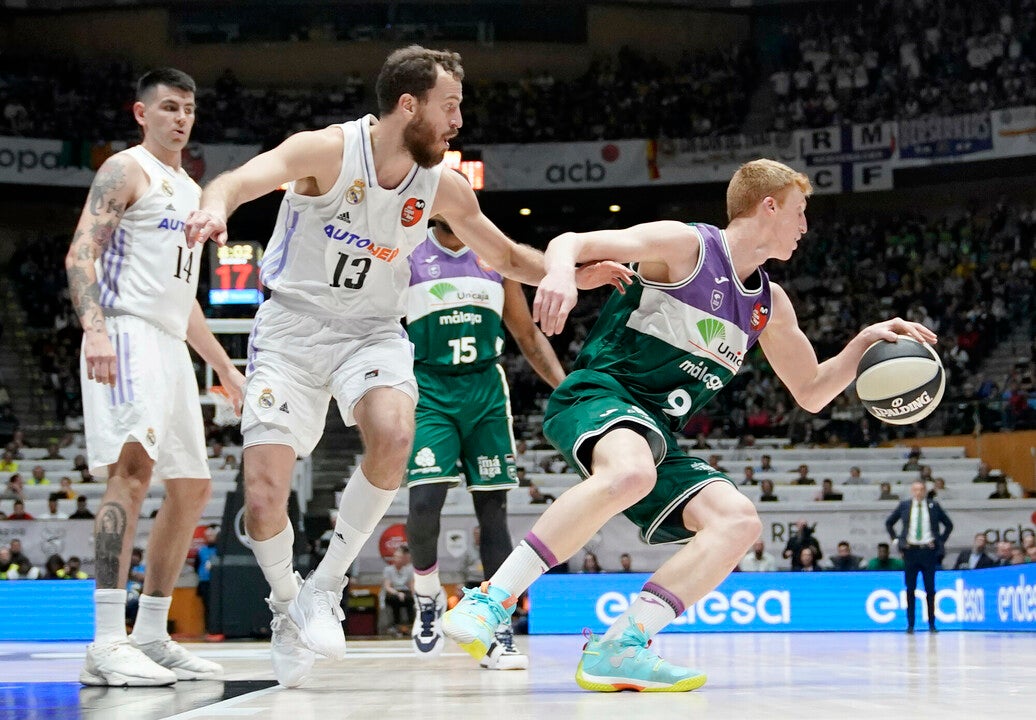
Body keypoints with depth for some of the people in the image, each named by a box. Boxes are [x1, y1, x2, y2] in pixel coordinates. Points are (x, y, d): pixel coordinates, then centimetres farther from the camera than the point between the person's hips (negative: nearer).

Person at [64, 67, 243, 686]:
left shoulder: (191, 190, 25)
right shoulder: (126, 170, -1)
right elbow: (81, 254, -13)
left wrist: (227, 369, 27)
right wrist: (95, 329, -30)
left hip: (172, 345, 10)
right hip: (127, 334, -10)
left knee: (192, 486, 10)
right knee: (134, 465, -25)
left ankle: (151, 636, 19)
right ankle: (106, 645, -32)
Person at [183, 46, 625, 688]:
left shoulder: (444, 188, -2)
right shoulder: (329, 150, -16)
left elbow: (508, 257, 13)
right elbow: (239, 180, -32)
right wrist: (216, 207, -56)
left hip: (372, 330, 3)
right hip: (293, 326, -2)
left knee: (394, 435, -31)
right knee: (263, 498, -13)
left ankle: (326, 584, -11)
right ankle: (286, 606, 18)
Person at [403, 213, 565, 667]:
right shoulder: (406, 260, 2)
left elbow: (528, 335, 16)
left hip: (486, 391, 3)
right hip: (430, 391, -3)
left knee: (493, 508, -2)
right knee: (424, 502, -17)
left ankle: (499, 632, 0)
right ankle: (427, 596, 11)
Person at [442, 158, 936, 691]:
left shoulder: (770, 305, 20)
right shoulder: (687, 245, -2)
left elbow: (812, 393, 29)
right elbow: (572, 242, -8)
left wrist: (865, 341, 13)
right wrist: (561, 270, -33)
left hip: (657, 433, 8)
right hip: (599, 394, -8)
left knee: (739, 521, -14)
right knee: (631, 472, -40)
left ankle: (619, 647, -22)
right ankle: (492, 600, -35)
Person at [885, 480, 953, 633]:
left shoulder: (934, 506, 5)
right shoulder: (904, 506, 6)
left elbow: (949, 524, 13)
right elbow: (889, 523, 16)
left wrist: (940, 541, 4)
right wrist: (896, 539, 5)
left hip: (929, 551, 0)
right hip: (910, 550, 0)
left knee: (930, 589, 2)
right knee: (910, 589, 1)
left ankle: (932, 624, 9)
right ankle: (910, 625, 5)